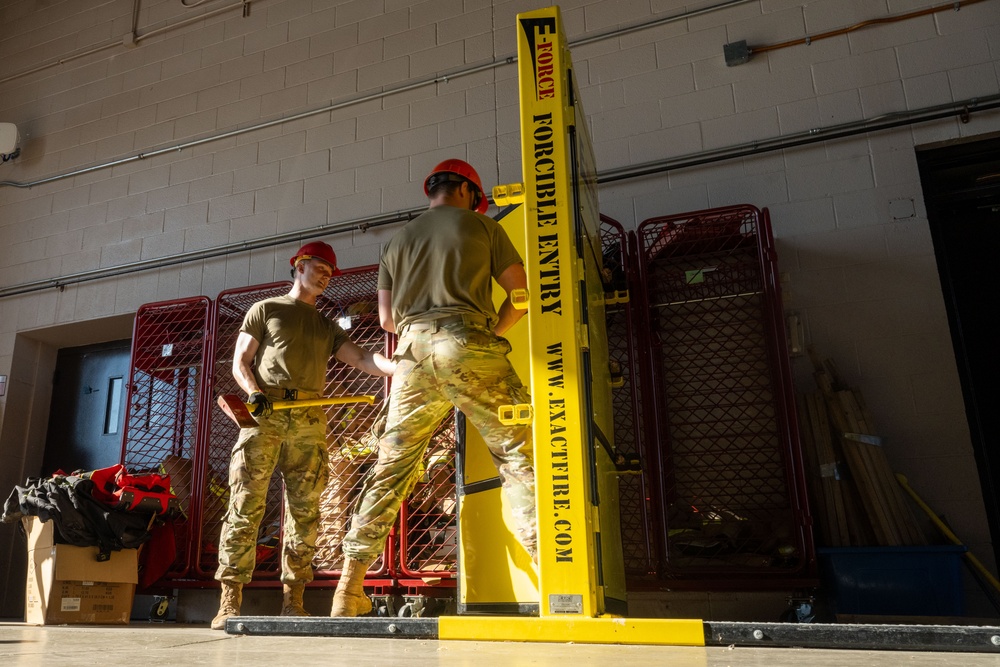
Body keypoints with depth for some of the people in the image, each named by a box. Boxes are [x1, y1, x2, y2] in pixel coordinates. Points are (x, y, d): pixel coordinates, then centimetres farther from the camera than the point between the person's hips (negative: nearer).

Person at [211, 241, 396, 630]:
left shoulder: (327, 327, 24)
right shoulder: (266, 309, 17)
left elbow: (362, 359, 9)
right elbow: (240, 362, 9)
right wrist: (254, 393, -12)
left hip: (310, 421, 3)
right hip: (265, 414, -3)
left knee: (304, 510, 0)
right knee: (246, 505, -8)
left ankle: (292, 603, 5)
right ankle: (229, 602, -5)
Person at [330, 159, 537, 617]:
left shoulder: (397, 241, 24)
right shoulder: (480, 225, 12)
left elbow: (387, 319, 22)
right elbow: (520, 293, 10)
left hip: (413, 355, 5)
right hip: (468, 348, -4)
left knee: (390, 471, 9)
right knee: (519, 456, -3)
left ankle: (350, 587, 12)